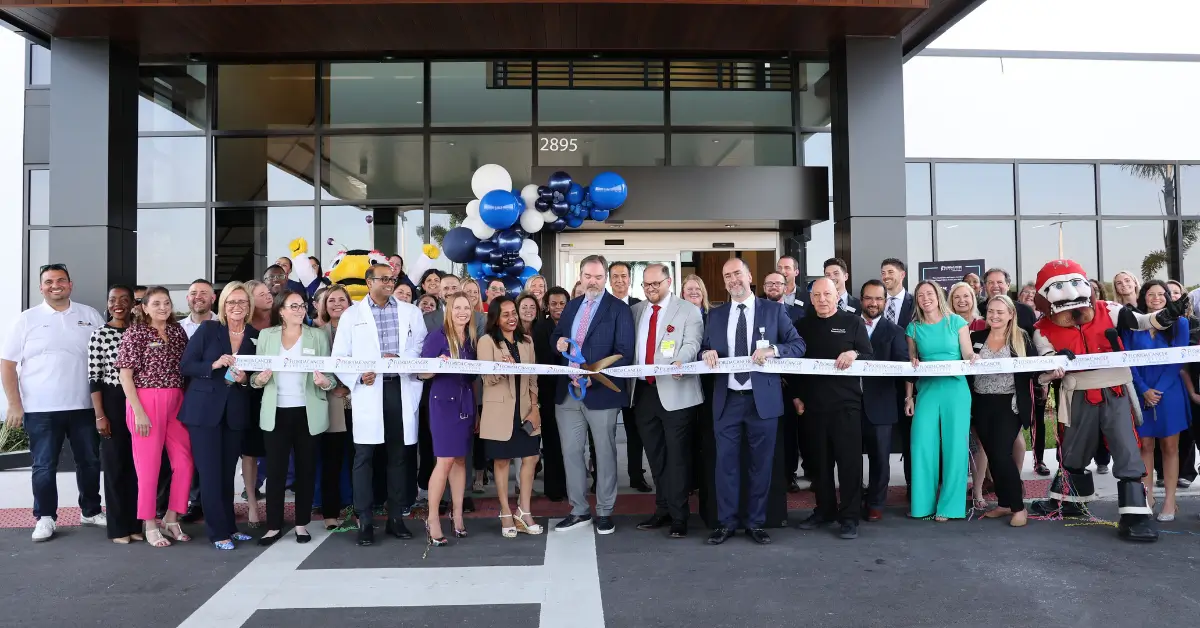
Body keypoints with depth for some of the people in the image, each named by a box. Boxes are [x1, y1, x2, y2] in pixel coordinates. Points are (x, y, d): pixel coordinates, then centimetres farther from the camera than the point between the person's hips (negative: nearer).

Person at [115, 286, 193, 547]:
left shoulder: (177, 331, 10)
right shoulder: (135, 333, -3)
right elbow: (125, 376, -7)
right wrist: (138, 412, -13)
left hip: (177, 403, 5)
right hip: (146, 402, -5)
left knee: (184, 462, 3)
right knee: (149, 465, 1)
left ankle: (171, 518, 20)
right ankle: (150, 525, 14)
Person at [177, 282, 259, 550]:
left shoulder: (256, 336, 3)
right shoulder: (208, 329, -4)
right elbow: (185, 366, -6)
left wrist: (245, 379, -12)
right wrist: (214, 365, -20)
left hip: (235, 413, 3)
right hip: (204, 410, -3)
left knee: (227, 472, 13)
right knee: (210, 472, -1)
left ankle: (228, 526, 24)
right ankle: (218, 532, 7)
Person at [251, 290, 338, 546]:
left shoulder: (317, 336, 3)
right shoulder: (266, 335, 7)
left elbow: (331, 374, 1)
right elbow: (256, 374, 7)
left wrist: (325, 383, -20)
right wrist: (259, 379, -15)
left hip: (307, 412, 0)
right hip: (276, 412, 1)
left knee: (306, 469, 6)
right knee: (275, 469, 2)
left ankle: (302, 523, 17)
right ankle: (274, 525, 13)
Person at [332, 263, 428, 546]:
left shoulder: (411, 312, 11)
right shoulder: (352, 314, 8)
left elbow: (422, 348, 4)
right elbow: (339, 357, 4)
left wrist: (400, 358, -14)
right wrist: (358, 376, -12)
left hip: (401, 389, 1)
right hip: (368, 391, -1)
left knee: (399, 455, 7)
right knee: (364, 456, -2)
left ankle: (395, 518, 17)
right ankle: (364, 522, 6)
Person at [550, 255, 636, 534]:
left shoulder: (619, 309, -5)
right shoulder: (571, 305, 13)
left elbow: (624, 353, -12)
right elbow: (556, 337, 23)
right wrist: (559, 342, -3)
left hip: (601, 392, -5)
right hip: (567, 391, 5)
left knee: (604, 453, 6)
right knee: (571, 452, 9)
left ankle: (604, 512, 19)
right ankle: (579, 511, 22)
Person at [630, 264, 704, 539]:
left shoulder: (688, 310, -1)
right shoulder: (635, 311, 13)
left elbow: (692, 344, -13)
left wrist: (678, 361, -33)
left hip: (675, 392, -5)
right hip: (643, 391, 5)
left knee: (677, 455, 0)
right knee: (655, 455, 13)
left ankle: (679, 517, 8)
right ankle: (662, 510, 25)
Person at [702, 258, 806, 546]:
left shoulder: (774, 310, 2)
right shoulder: (716, 315, 11)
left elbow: (798, 345, -1)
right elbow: (704, 349, 13)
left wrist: (773, 349, -19)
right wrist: (707, 353, -10)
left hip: (762, 400, -2)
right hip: (727, 400, 2)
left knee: (761, 463, 6)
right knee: (726, 462, 5)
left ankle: (756, 522, 18)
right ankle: (726, 522, 15)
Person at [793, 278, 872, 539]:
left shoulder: (853, 322, 4)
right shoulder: (803, 326, 11)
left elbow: (869, 357, 0)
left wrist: (854, 354, -21)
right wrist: (796, 396, 5)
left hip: (846, 402, -3)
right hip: (813, 403, 3)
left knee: (849, 459, -1)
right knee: (820, 459, 10)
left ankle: (849, 516, 6)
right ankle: (824, 510, 22)